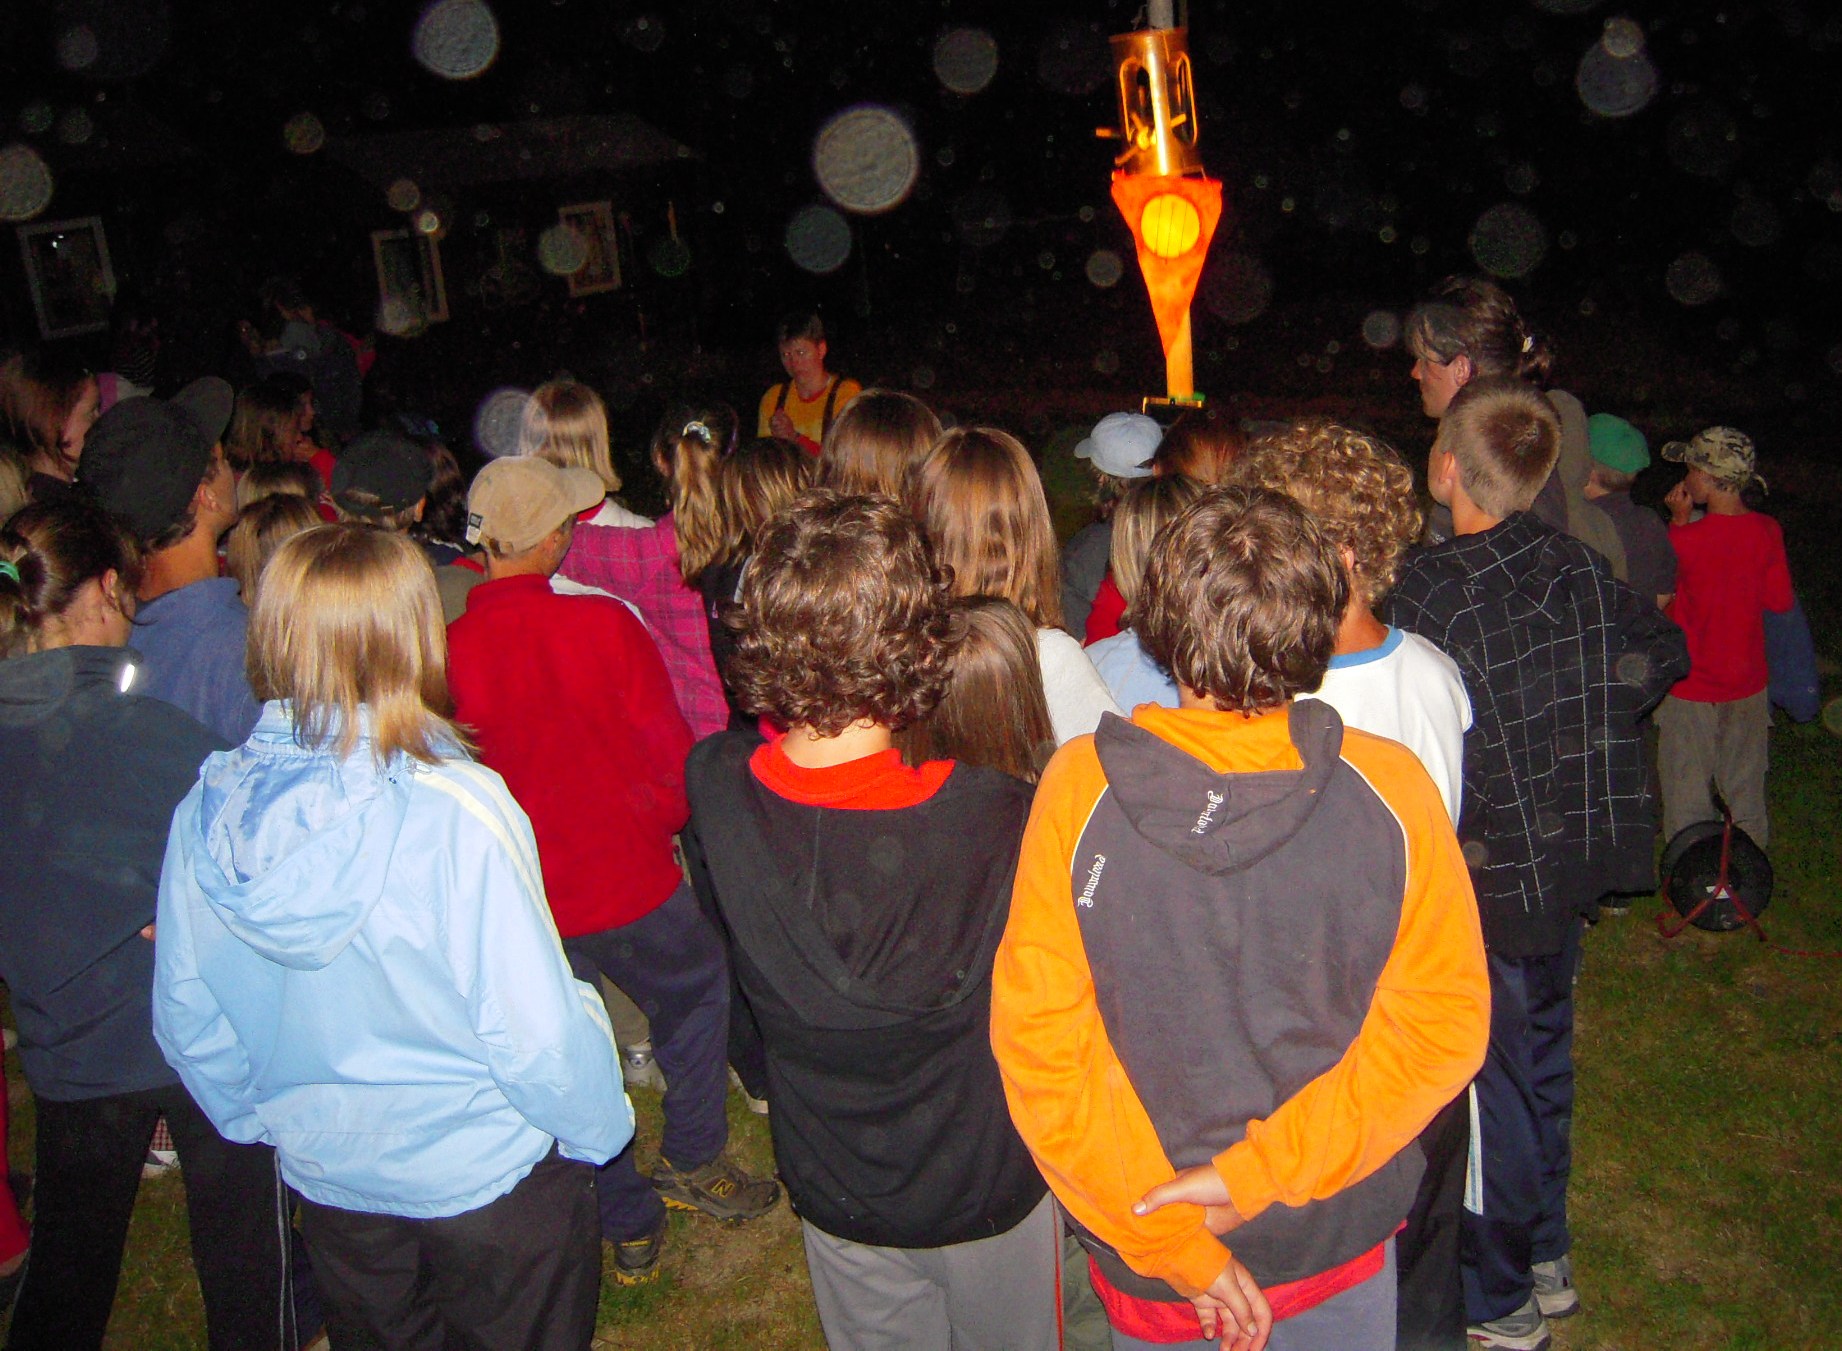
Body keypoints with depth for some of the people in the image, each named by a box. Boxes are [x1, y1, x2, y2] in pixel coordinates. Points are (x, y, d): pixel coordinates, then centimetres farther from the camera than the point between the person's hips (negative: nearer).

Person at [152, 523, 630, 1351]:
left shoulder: (207, 813, -13)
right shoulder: (456, 813, -30)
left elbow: (186, 1019, 0)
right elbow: (537, 1026, -25)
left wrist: (262, 1119, 17)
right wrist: (597, 1128, -6)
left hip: (326, 1180, 5)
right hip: (487, 1178, -4)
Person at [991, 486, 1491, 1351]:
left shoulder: (1079, 788, -21)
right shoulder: (1391, 786, -19)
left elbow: (1039, 1038, -18)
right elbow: (1444, 1022, -13)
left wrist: (1168, 1239, -11)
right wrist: (1261, 1173, -13)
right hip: (1341, 1247, 1)